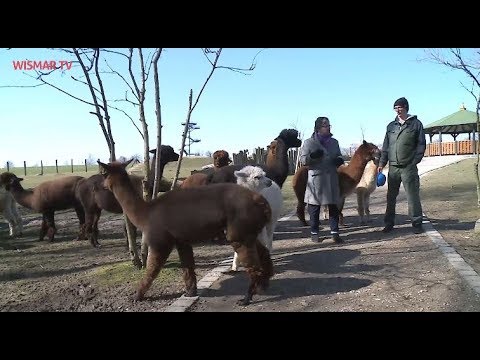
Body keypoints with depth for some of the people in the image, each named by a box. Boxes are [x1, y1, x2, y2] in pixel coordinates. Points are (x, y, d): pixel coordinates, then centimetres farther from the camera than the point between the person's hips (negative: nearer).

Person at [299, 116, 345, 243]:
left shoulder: (334, 142, 13)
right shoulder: (309, 142, 0)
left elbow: (339, 156, 23)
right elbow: (303, 160, -3)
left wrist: (339, 160, 0)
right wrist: (312, 156, -22)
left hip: (332, 178, 4)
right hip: (315, 178, -4)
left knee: (333, 206, 2)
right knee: (314, 207, 2)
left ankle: (335, 233, 10)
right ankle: (314, 233, 14)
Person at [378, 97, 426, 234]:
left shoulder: (416, 124, 3)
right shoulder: (391, 126, 13)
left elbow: (421, 144, -1)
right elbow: (386, 146, 13)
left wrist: (415, 161, -11)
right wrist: (382, 163, 5)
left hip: (408, 167, -4)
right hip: (393, 167, 4)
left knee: (413, 196, -1)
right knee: (391, 197, 7)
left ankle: (417, 223, 9)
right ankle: (389, 223, 15)